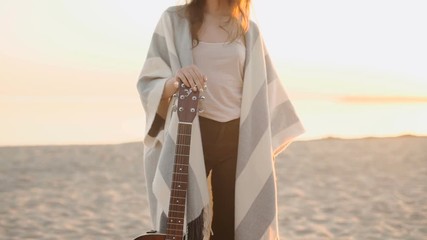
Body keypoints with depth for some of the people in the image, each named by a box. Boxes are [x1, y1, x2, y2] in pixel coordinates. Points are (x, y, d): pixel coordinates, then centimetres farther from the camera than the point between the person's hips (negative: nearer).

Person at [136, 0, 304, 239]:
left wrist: (266, 147, 6)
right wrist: (173, 83, -21)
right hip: (187, 136, -2)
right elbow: (147, 84, 0)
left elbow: (265, 91, 11)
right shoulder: (174, 20, 2)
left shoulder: (248, 30, 8)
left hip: (238, 138, 2)